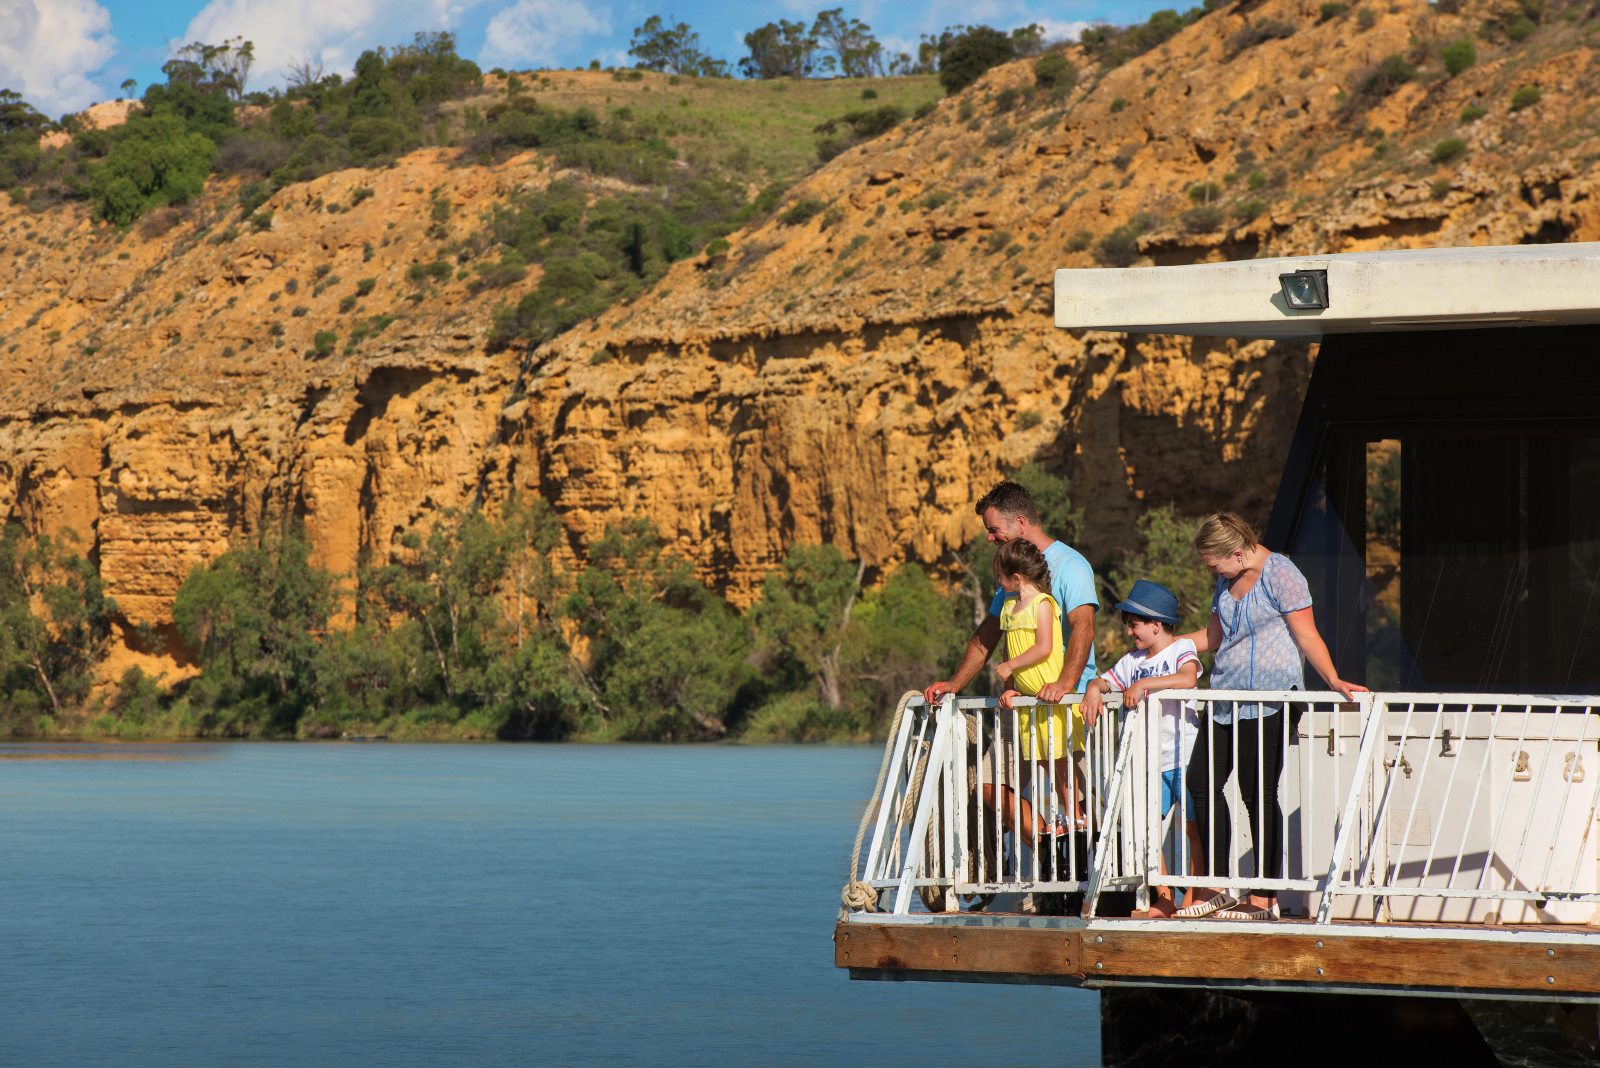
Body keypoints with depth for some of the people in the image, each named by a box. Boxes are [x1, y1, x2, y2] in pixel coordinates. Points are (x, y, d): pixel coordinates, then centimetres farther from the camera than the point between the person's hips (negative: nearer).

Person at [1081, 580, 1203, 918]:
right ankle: (1164, 899, 5)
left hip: (1186, 755, -6)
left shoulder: (1181, 649, -5)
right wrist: (1094, 689, -6)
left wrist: (1144, 684, -29)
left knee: (1193, 827, -3)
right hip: (1151, 760, 6)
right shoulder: (1133, 661, 15)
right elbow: (1105, 680, 17)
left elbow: (1188, 679, -24)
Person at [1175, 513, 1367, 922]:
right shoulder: (1227, 581, 15)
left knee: (1258, 794, -8)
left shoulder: (1281, 575, -10)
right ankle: (1217, 888, 10)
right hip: (1227, 700, 9)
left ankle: (1264, 899, -2)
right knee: (1202, 781, 3)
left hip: (1267, 704, -9)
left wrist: (1332, 680, -22)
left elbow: (1307, 636, -12)